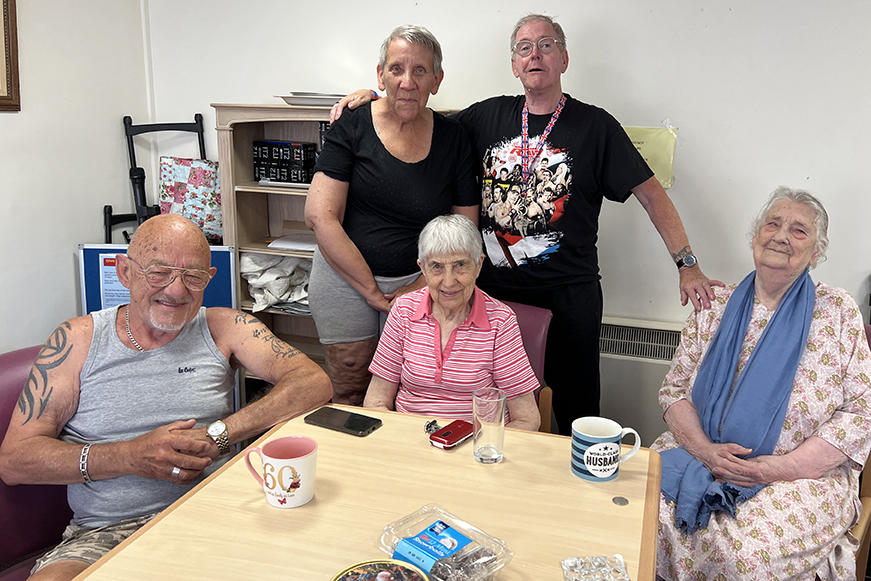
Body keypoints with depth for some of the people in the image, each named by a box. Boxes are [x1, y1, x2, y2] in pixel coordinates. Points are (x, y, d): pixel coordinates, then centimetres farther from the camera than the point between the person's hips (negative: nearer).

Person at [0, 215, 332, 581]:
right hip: (103, 534, 0)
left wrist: (216, 436, -18)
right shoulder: (78, 339, 4)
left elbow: (315, 383, -9)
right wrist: (133, 456, -15)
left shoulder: (223, 328, 4)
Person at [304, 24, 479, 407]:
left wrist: (422, 286, -8)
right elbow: (320, 216, -12)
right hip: (346, 278, -1)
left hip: (417, 283, 1)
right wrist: (371, 290, -14)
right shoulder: (351, 128, -6)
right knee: (349, 398, 10)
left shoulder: (452, 138, 0)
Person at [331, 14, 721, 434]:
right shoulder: (489, 116, 8)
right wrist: (375, 97, 5)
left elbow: (651, 195, -1)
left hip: (568, 293, -2)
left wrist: (688, 266, -8)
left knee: (575, 411, 5)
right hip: (495, 287, 3)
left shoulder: (594, 125, 0)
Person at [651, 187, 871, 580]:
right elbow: (674, 389, 7)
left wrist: (782, 467, -13)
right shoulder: (716, 306, 8)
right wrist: (705, 449, -13)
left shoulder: (838, 311, 2)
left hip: (800, 477, -2)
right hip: (700, 456, 3)